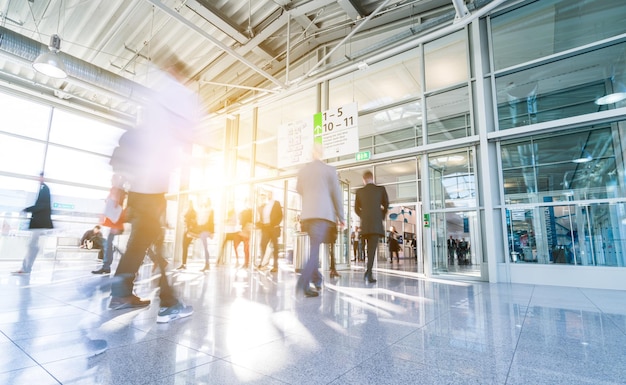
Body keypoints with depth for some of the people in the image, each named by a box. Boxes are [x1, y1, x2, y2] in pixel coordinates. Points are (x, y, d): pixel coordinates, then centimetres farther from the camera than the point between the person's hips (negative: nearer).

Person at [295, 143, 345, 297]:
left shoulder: (302, 170, 8)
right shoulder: (329, 169, -1)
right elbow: (336, 194, 0)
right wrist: (341, 217, 8)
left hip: (307, 214, 4)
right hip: (323, 213, -4)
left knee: (313, 247, 19)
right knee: (315, 248, -5)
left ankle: (316, 279, 25)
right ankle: (303, 283, -13)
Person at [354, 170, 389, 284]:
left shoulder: (359, 191, 5)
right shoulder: (381, 189, 2)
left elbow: (356, 209, 9)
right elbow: (386, 205, 8)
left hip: (365, 223, 3)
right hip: (376, 222, -3)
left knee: (370, 247, 16)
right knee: (373, 247, -6)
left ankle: (369, 271, 19)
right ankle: (369, 272, -17)